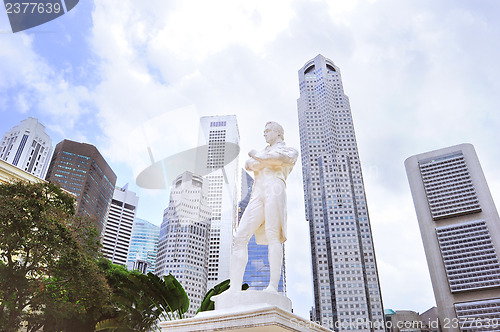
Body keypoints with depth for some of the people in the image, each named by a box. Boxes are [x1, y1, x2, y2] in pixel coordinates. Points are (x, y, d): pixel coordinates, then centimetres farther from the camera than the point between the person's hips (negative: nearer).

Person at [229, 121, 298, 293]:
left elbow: (286, 158, -4)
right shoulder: (263, 153, 39)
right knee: (240, 237, -12)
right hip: (257, 197, 5)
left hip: (274, 192, -5)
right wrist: (268, 161, -1)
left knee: (273, 235, -21)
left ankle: (273, 287, -27)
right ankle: (234, 288, -20)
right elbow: (248, 164, 17)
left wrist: (259, 158, 4)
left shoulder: (289, 150, 23)